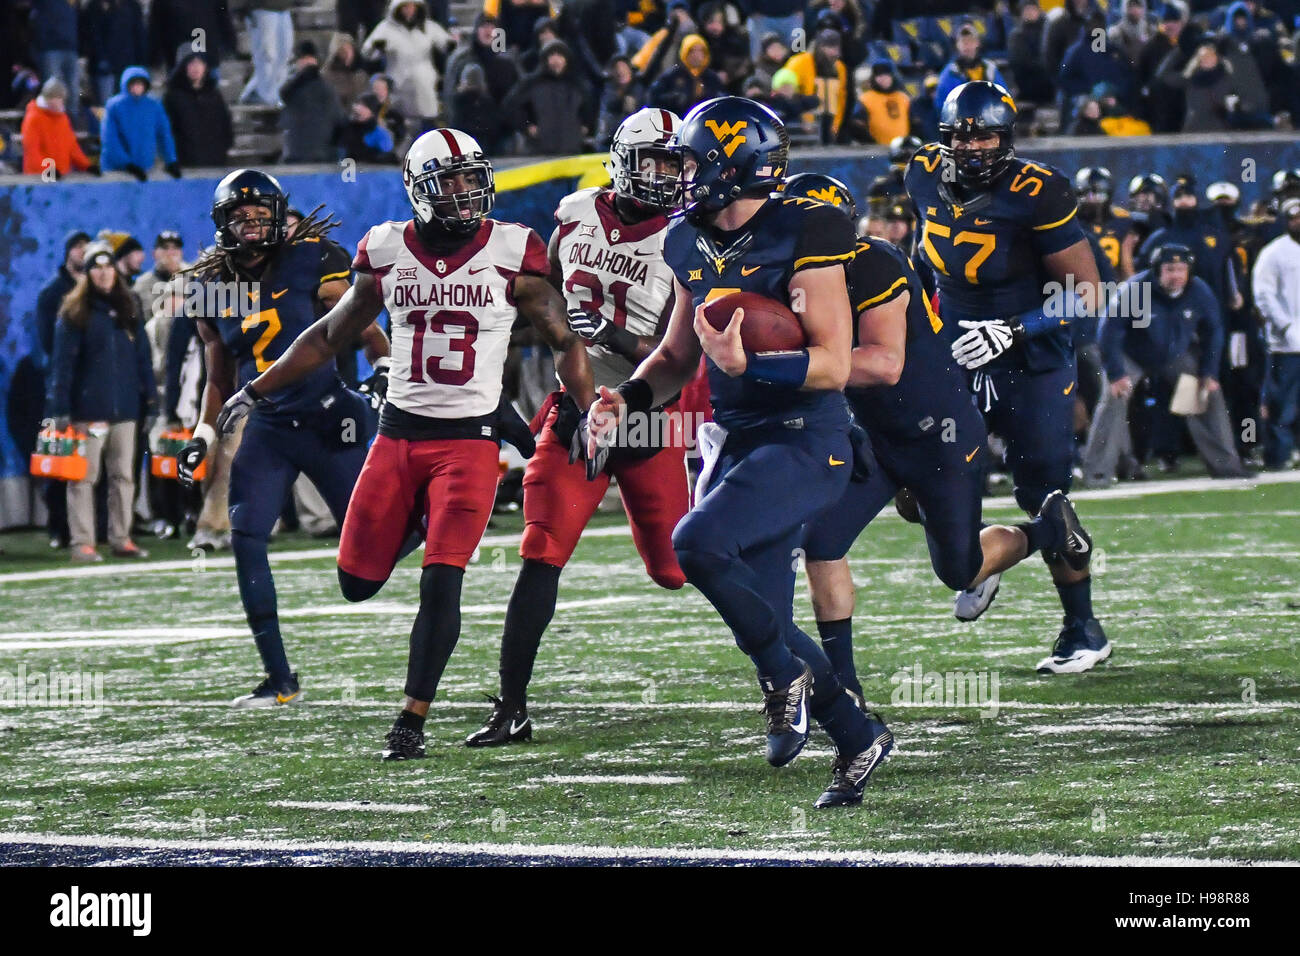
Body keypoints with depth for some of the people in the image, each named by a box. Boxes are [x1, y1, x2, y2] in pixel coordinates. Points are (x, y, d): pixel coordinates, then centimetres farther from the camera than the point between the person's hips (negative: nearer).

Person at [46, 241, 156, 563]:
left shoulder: (128, 310, 12)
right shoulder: (75, 312, -2)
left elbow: (142, 357, 14)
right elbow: (62, 361, -6)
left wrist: (149, 399, 8)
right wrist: (60, 408, -12)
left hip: (125, 409, 5)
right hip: (89, 409, -5)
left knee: (123, 476, 9)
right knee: (84, 476, -3)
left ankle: (121, 539, 16)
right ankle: (82, 542, -1)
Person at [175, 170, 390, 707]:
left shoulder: (308, 265, -6)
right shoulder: (214, 289, 7)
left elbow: (367, 331, 0)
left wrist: (382, 370, -19)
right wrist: (203, 436, 6)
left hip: (326, 418, -3)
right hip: (263, 425, 3)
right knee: (246, 541, -9)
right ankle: (279, 678, -3)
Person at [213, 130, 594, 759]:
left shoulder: (511, 255, -4)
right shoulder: (388, 254, 3)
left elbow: (565, 341, 2)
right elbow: (331, 336, 15)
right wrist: (256, 391, 15)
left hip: (469, 439, -3)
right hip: (399, 434, 3)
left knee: (441, 582, -14)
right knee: (357, 583, 5)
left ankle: (412, 722, -5)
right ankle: (416, 518, 38)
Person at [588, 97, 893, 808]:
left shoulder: (804, 236, -15)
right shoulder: (693, 246, 9)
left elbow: (833, 366, -18)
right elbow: (678, 355, 22)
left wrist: (748, 361, -31)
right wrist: (629, 398, 4)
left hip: (805, 442, -8)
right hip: (732, 442, 8)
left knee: (697, 543, -27)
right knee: (763, 617, 6)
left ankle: (785, 674, -6)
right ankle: (858, 738, 22)